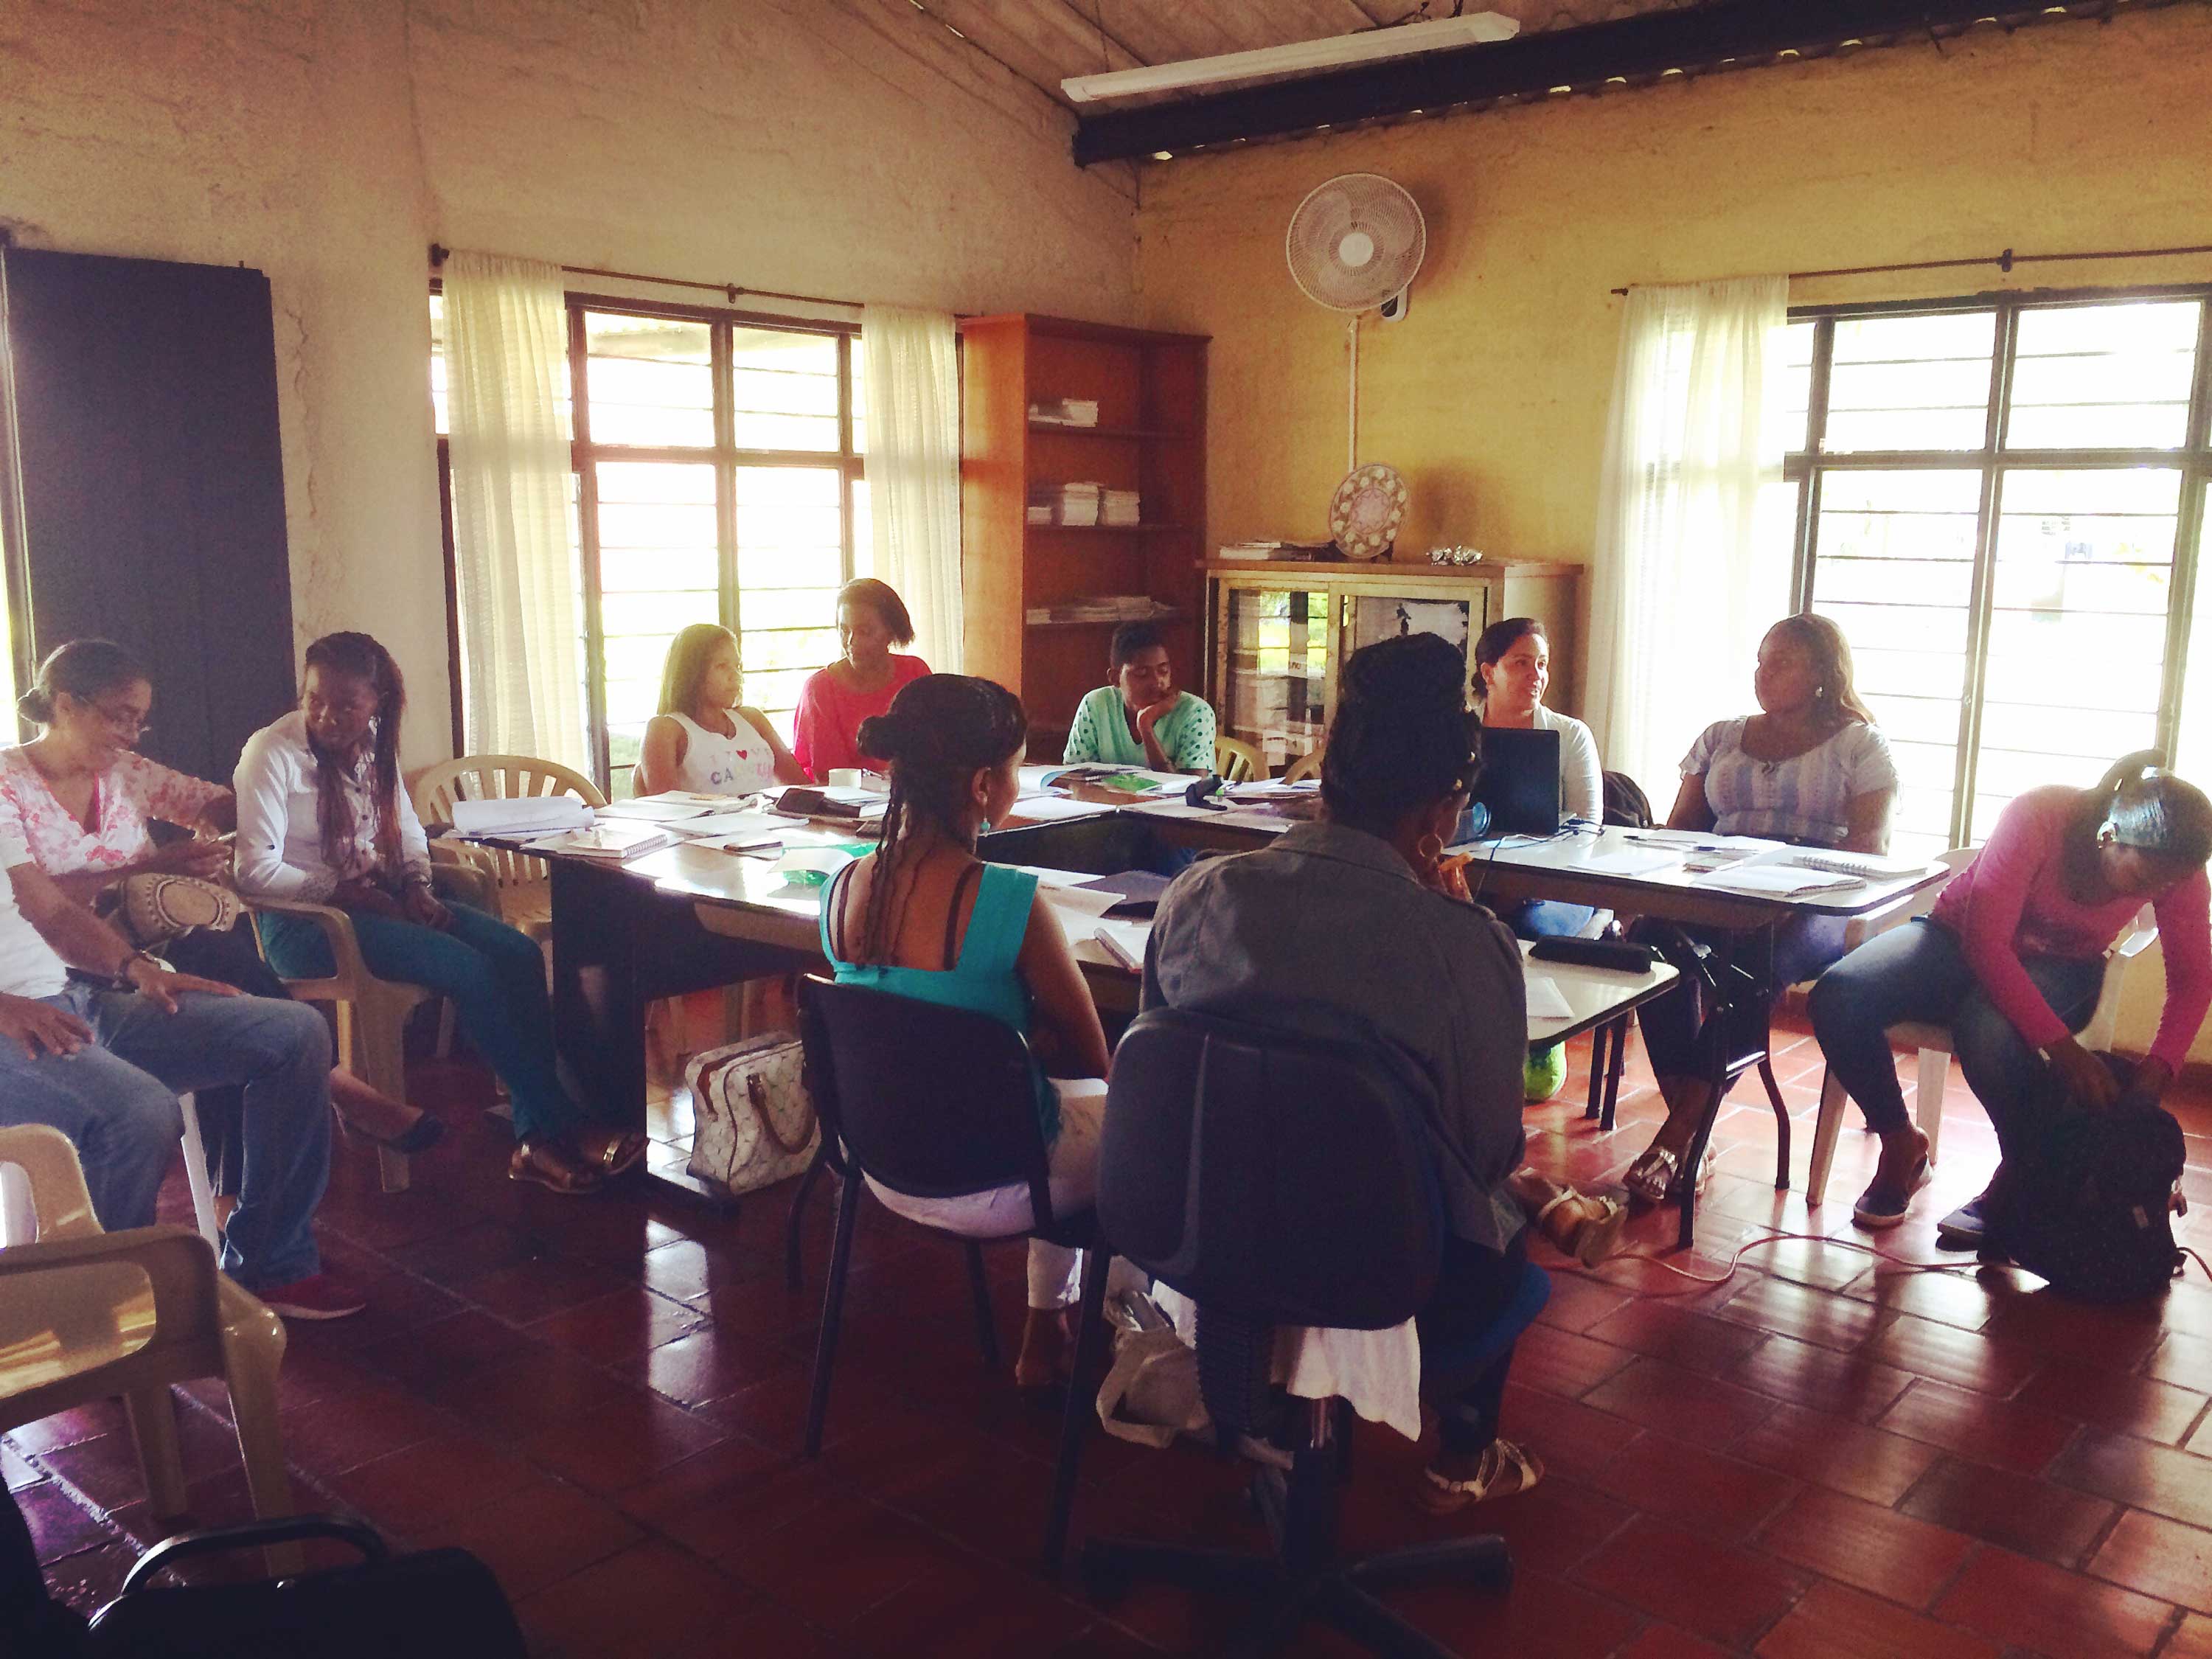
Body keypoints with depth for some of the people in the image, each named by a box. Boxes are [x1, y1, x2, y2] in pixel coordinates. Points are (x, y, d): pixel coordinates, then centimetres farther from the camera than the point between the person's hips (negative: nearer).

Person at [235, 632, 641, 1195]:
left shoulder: (374, 746, 9)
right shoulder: (271, 753, -10)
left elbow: (406, 828, 20)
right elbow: (256, 872, -14)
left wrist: (415, 885, 0)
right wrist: (346, 892, -18)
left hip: (376, 896, 7)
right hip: (304, 920, -7)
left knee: (519, 953, -16)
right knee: (468, 968, -27)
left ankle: (536, 1135, -22)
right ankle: (559, 1127, -19)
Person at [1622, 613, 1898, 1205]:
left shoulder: (1859, 744, 11)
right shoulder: (1720, 738, 24)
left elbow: (1868, 846, 0)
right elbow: (1680, 826, 21)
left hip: (1816, 906, -3)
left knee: (1761, 959, -38)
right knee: (1654, 938, -31)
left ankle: (1680, 1133, -33)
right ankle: (1693, 1143, -31)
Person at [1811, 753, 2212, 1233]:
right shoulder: (2037, 816, -29)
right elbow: (1983, 941, -33)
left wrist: (2156, 1069, -26)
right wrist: (2063, 1048, -39)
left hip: (2059, 968, 1)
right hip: (1959, 937, -1)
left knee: (1989, 1031, -37)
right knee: (1837, 998, -29)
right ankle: (1901, 1147, -6)